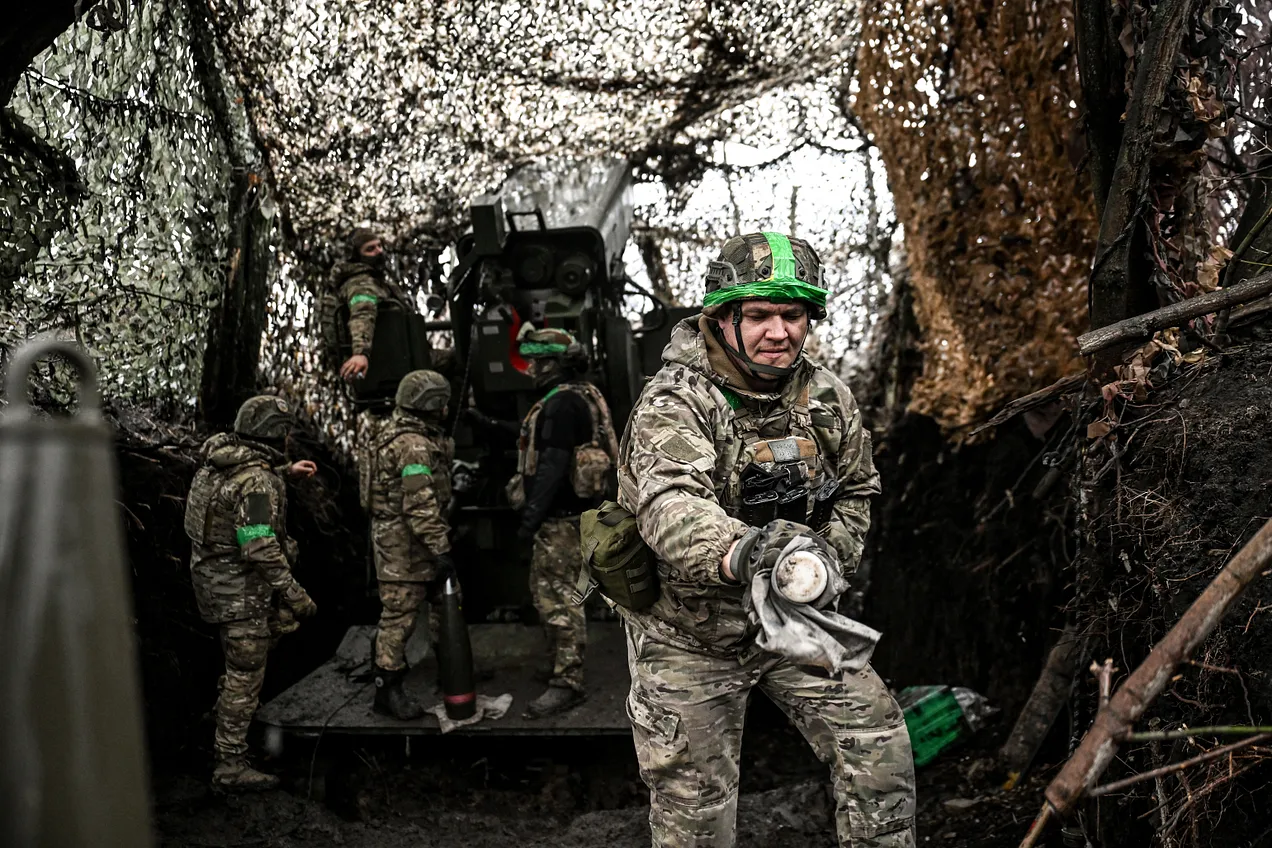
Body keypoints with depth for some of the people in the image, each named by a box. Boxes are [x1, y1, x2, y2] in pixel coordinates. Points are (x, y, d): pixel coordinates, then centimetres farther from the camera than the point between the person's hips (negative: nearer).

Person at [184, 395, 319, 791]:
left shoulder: (219, 458, 3)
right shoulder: (258, 481, -25)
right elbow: (260, 548, -29)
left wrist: (284, 471, 28)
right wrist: (294, 594, -24)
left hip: (211, 574, 9)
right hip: (241, 586, -9)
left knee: (278, 620, 30)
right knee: (245, 676, 0)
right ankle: (230, 765, 9)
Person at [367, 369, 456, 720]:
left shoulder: (398, 431, 11)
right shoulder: (413, 444, -22)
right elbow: (419, 505, -27)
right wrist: (441, 550, -26)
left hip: (413, 536, 10)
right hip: (403, 542, -10)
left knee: (445, 595, 18)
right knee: (401, 612, -4)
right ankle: (388, 690, 4)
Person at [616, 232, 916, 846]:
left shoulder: (828, 397, -3)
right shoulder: (674, 403, -23)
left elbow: (855, 486, 14)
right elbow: (671, 506, -42)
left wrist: (831, 555, -5)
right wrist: (740, 551, -63)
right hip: (690, 634, -4)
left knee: (879, 749, -1)